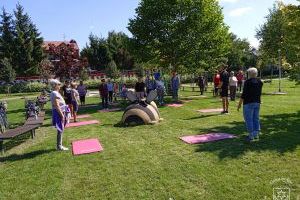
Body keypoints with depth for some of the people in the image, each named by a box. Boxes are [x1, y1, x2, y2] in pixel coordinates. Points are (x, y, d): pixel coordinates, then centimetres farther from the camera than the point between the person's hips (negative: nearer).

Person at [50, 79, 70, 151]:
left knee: (61, 130, 15)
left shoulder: (56, 93, 14)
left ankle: (59, 145, 24)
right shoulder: (54, 93, -17)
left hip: (61, 112, 10)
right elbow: (57, 106, -23)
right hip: (59, 113, -10)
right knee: (60, 130, -3)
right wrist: (62, 115, -22)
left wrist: (64, 114, 21)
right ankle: (59, 146, 6)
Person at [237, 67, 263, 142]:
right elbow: (259, 93, 13)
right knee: (256, 119, 13)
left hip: (248, 103, -7)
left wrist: (239, 104, -10)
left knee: (249, 119, -1)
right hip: (257, 102, 7)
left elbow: (244, 94, -15)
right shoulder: (260, 82, 7)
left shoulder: (247, 82, -13)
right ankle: (256, 134, 19)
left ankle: (251, 136, 1)